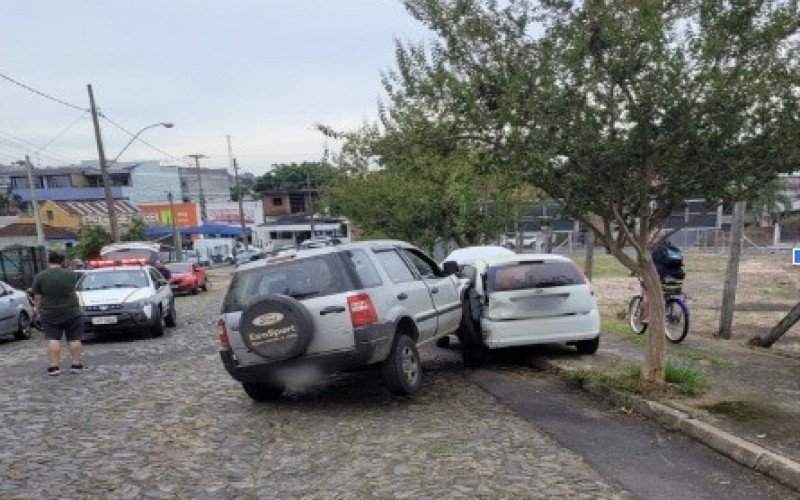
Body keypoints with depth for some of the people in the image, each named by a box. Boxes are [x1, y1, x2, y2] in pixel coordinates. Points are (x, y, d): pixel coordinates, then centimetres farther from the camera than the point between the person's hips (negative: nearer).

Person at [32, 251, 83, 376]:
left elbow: (37, 297, 0)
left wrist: (38, 310, 14)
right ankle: (76, 365, 7)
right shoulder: (72, 274, -1)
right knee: (74, 339, 5)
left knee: (53, 340, 2)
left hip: (49, 315, 0)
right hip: (72, 313, 0)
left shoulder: (40, 277, -4)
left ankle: (54, 366, -2)